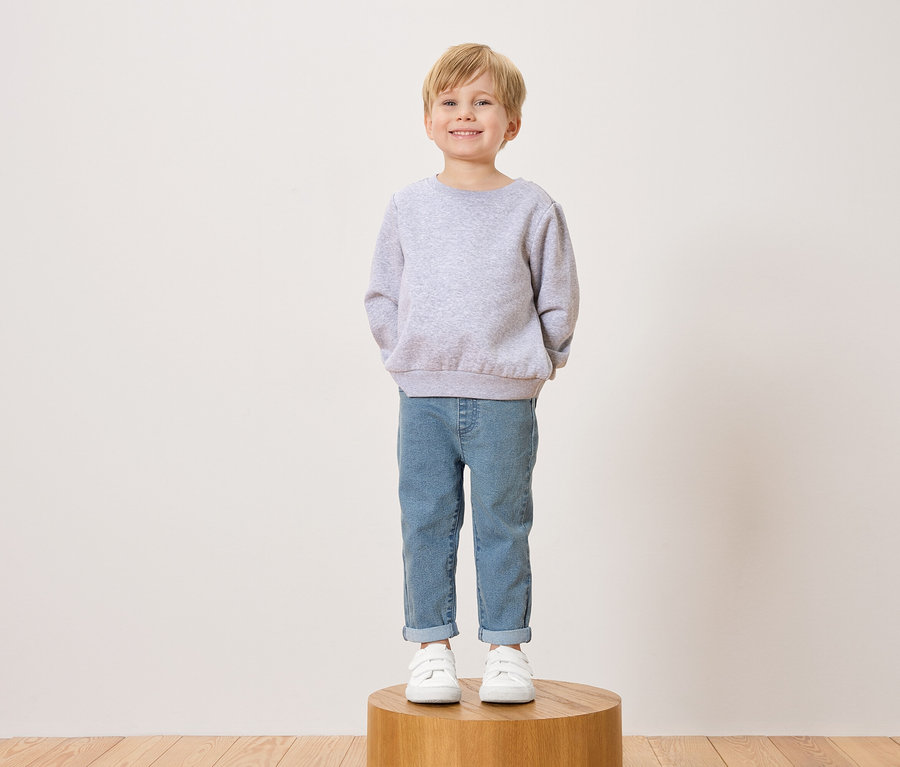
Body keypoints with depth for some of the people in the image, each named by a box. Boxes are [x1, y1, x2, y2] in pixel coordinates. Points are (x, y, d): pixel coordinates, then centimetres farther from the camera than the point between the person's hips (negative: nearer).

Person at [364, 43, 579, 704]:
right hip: (423, 396, 2)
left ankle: (507, 649, 16)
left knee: (501, 525, 4)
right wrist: (408, 353, 4)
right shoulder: (409, 207, 6)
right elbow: (381, 294, 13)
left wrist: (537, 360, 2)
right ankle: (432, 648, 16)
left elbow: (558, 300, 6)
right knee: (426, 522, 5)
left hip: (503, 400, -2)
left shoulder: (533, 209, 1)